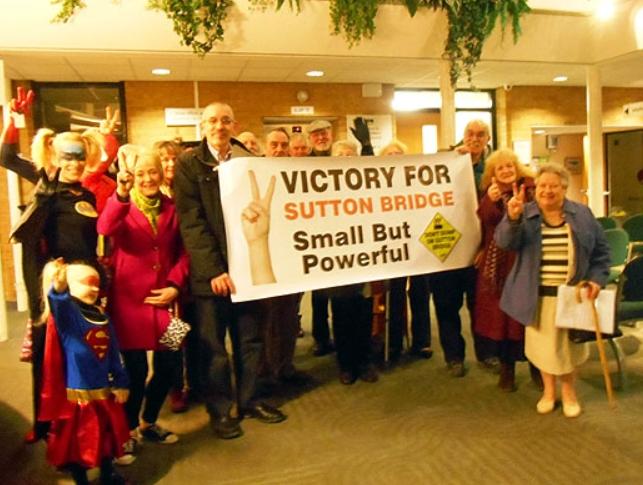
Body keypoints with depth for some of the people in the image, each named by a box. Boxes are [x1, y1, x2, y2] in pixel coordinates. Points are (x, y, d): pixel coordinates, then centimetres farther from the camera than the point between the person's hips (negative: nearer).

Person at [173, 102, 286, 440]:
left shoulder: (249, 161, 9)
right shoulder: (189, 164, -3)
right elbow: (192, 222, -10)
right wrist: (214, 269, -18)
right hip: (211, 270, -3)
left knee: (250, 339, 14)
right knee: (214, 345, 8)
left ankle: (248, 400, 31)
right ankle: (220, 410, 24)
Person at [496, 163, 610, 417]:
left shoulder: (582, 214, 2)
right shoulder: (525, 215, -2)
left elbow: (601, 250, 8)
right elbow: (505, 242, -19)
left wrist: (596, 279, -4)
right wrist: (512, 218, -37)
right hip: (538, 296, 0)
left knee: (568, 345, 10)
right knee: (543, 344, 9)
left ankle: (569, 391, 33)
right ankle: (548, 390, 31)